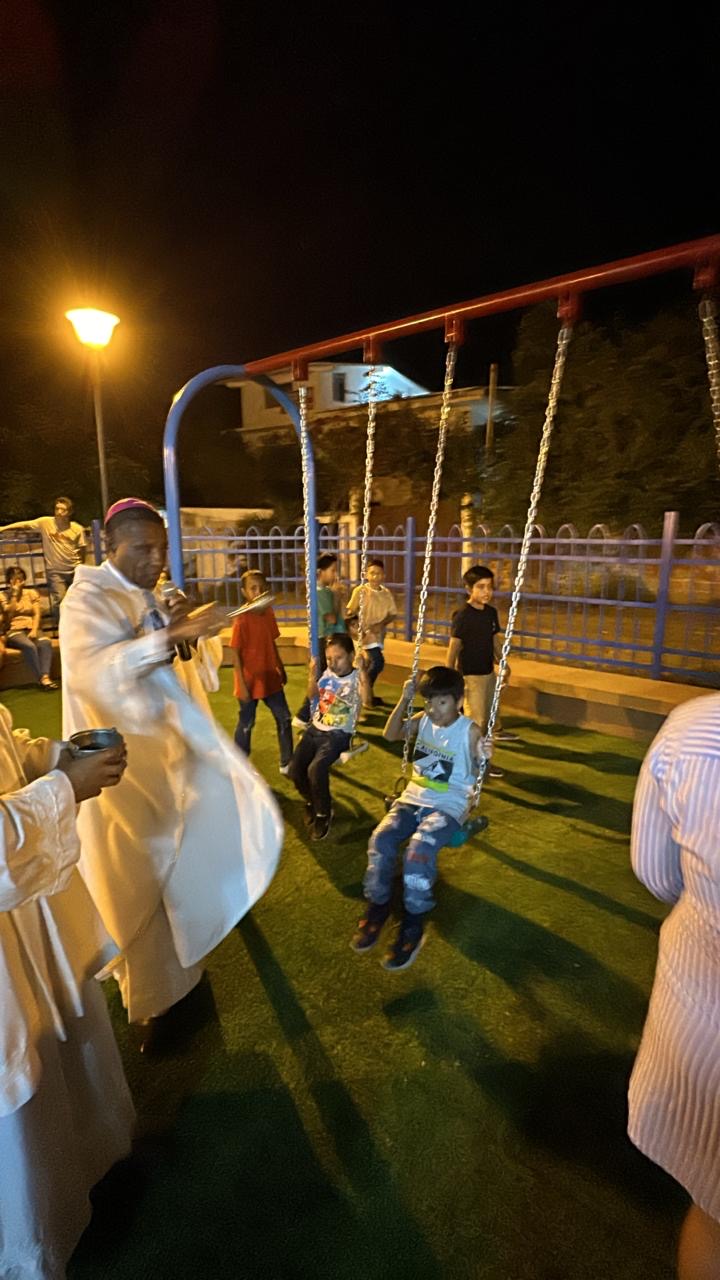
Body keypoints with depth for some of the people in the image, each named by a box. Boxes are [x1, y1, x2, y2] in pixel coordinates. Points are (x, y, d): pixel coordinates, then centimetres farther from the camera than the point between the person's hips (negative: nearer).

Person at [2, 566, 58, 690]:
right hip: (14, 631, -2)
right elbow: (9, 613, -8)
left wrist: (34, 630, -12)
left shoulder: (31, 593, 15)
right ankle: (41, 679, -36)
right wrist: (14, 594, -7)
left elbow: (36, 614, 5)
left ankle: (45, 676, -45)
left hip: (31, 629, 2)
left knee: (45, 642, -32)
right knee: (29, 645, -36)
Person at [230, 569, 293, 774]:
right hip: (250, 682, -6)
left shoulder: (268, 612, 1)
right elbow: (235, 654, -17)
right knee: (246, 725, 9)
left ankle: (287, 763, 29)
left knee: (284, 719, 13)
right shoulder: (242, 619, -19)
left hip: (270, 678, 6)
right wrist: (242, 684, -18)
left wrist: (281, 669, 15)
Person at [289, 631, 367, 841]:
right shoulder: (327, 674, 6)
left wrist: (362, 672, -41)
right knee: (295, 769, -9)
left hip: (338, 734, -6)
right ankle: (311, 802, 24)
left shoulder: (356, 678, -11)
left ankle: (323, 813, 0)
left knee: (316, 769, -28)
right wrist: (313, 675, 1)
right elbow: (312, 697, 17)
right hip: (316, 729, 6)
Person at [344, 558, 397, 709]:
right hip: (366, 633, -5)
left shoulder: (386, 593, 3)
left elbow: (393, 614, 3)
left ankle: (367, 693, 33)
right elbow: (350, 612, -7)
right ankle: (368, 694, 1)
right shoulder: (360, 591, -9)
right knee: (378, 661, -17)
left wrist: (381, 624, -14)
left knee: (371, 664, 16)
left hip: (379, 633, 6)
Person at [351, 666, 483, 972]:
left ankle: (413, 925, -6)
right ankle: (378, 906, 5)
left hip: (449, 806, -5)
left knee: (419, 849, -28)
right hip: (414, 798, 5)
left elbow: (480, 776, -11)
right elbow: (390, 735, 5)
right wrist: (404, 699, -4)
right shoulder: (423, 720, 3)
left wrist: (484, 759, -34)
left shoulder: (469, 731, -11)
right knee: (381, 838, -18)